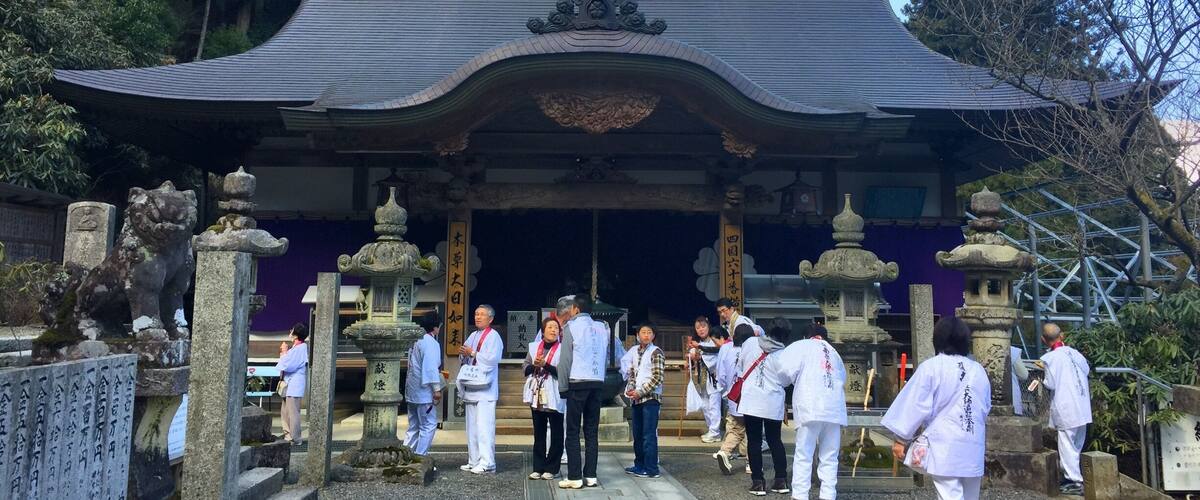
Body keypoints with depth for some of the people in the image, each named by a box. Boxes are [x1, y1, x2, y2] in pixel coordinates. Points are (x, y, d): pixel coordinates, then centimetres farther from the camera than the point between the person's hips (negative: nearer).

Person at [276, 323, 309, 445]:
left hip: (294, 385, -10)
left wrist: (284, 353, -5)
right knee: (285, 412, 15)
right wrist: (284, 353, 4)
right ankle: (288, 435, 23)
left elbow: (287, 365, -19)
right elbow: (285, 364, 18)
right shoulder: (295, 348, 17)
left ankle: (295, 438, -4)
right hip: (289, 384, 10)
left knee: (293, 412, -7)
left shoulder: (300, 348, -14)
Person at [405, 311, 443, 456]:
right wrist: (437, 389, -17)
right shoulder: (430, 343, -15)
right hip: (424, 391, -9)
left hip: (412, 391, 9)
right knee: (429, 425, -3)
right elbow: (431, 367, -20)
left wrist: (439, 372, 27)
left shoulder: (415, 341, 13)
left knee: (414, 426, 15)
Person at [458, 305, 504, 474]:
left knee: (484, 427, -11)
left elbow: (492, 359, -18)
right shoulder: (473, 336, 18)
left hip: (485, 389, -8)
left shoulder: (494, 336, -6)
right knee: (472, 427, 11)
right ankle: (474, 461, 18)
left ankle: (487, 463, -9)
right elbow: (465, 359, 19)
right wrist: (464, 353, -3)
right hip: (471, 388, 8)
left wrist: (472, 353, -12)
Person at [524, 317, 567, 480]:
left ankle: (552, 468, 10)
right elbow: (526, 369, 8)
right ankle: (538, 467, 18)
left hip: (554, 397, -4)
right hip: (537, 395, 4)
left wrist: (545, 365, -20)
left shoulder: (562, 348, -5)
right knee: (539, 433, 11)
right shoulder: (534, 346, 10)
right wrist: (534, 365, -11)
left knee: (556, 434, 2)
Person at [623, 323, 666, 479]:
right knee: (637, 434, 13)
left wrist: (640, 392, -14)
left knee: (649, 435, -5)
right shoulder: (636, 352, 14)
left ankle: (651, 469, 0)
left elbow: (658, 378, -13)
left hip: (650, 398, -7)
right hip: (637, 399, 7)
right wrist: (630, 389, 1)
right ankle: (639, 465, 24)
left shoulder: (656, 352, -7)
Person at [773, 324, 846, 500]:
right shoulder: (834, 352, 26)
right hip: (835, 409, 4)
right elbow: (842, 378, 18)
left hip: (811, 408, -4)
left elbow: (785, 368, -4)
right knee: (829, 457, 9)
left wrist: (783, 382, 14)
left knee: (803, 456, -2)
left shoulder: (801, 346, 9)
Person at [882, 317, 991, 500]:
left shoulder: (931, 367, -7)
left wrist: (901, 439, -1)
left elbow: (916, 406, -9)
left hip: (944, 447, -5)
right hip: (973, 449, 6)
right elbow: (985, 409, 18)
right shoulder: (979, 370, 8)